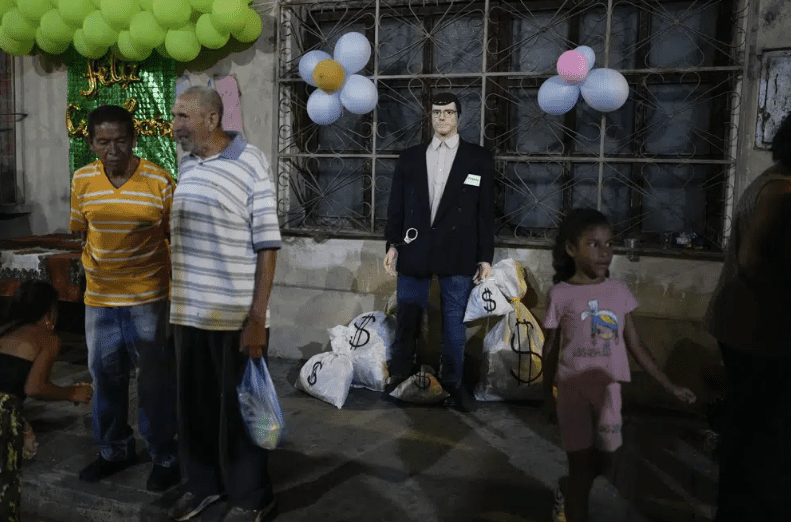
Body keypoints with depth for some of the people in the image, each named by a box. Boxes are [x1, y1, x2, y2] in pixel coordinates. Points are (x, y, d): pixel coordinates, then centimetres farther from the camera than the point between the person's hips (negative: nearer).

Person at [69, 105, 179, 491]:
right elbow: (81, 231, 13)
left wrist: (178, 290, -4)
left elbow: (174, 238, -4)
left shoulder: (159, 180, -11)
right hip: (99, 299, 4)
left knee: (155, 382, 6)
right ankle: (115, 450, 37)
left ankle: (164, 457, 23)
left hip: (148, 298, -4)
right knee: (105, 377, 17)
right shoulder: (82, 180, -1)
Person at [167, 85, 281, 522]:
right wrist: (171, 303, 15)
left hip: (236, 316, -6)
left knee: (238, 409, 7)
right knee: (193, 404, 16)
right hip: (188, 311, 6)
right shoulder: (183, 164, 9)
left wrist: (257, 317, -16)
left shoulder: (251, 163, -10)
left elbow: (267, 245, -12)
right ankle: (203, 482, 37)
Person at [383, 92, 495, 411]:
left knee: (454, 322, 5)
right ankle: (399, 377, 21)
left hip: (457, 254, -2)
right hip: (414, 252, 2)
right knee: (407, 320, 7)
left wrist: (485, 257, -1)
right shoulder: (410, 158, 10)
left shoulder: (479, 159, 4)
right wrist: (393, 245, 4)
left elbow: (485, 212, 2)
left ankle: (452, 383, 19)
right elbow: (396, 206, 11)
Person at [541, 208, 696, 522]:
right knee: (581, 463, 3)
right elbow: (551, 347, 0)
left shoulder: (619, 292, -2)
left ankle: (566, 490, 44)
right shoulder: (560, 294, -9)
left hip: (607, 388, 3)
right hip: (572, 389, -3)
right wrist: (548, 393, 6)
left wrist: (669, 386, 2)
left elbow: (635, 345, 3)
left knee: (603, 461, 15)